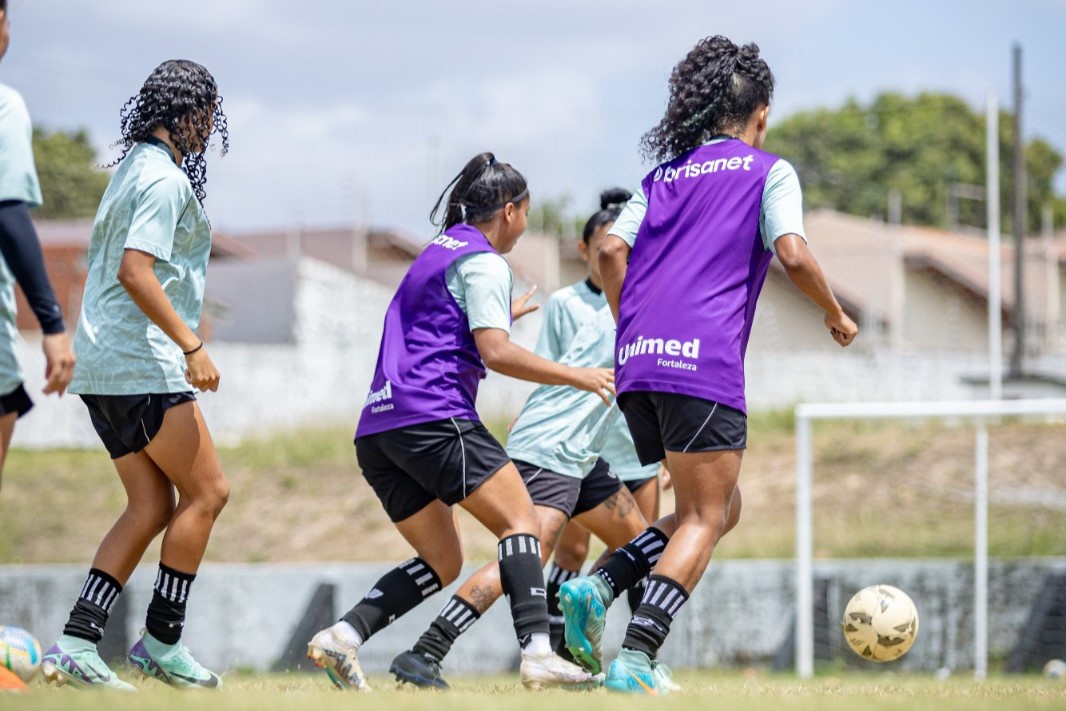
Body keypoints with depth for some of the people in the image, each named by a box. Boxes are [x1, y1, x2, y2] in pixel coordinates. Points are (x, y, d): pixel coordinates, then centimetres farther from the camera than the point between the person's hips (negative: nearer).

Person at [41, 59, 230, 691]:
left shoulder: (133, 168, 18)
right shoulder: (164, 178, -13)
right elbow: (135, 271, -22)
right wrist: (192, 346, -23)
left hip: (105, 368, 10)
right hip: (143, 363, -10)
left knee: (152, 505, 7)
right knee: (207, 492, -2)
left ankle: (76, 643, -1)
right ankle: (162, 643, 2)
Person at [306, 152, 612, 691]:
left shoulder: (436, 252, 26)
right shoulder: (483, 262, -2)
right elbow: (496, 354, -12)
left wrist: (498, 317, 49)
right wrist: (578, 377, -7)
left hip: (378, 429, 9)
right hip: (433, 418, -9)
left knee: (442, 562, 10)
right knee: (521, 521, -9)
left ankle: (343, 636, -6)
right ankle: (537, 652, -26)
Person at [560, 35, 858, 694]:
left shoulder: (664, 174, 22)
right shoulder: (769, 171, 7)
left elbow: (612, 251, 12)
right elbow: (793, 256, -6)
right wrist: (838, 316, 9)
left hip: (638, 366, 7)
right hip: (704, 362, -6)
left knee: (720, 511, 18)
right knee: (705, 520, -3)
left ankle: (596, 588, -2)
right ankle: (636, 659, -18)